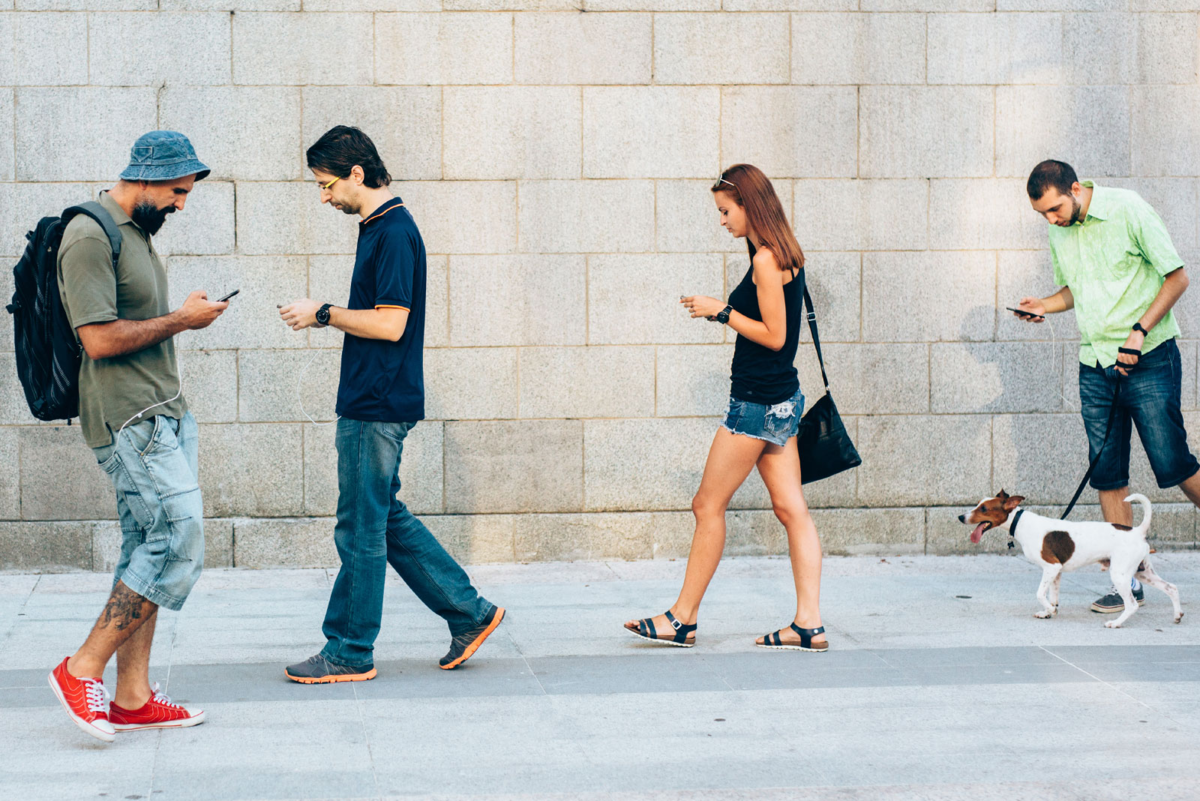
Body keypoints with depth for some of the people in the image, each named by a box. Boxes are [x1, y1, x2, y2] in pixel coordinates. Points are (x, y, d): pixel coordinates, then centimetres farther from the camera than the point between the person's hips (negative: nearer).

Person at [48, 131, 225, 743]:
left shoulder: (136, 233, 18)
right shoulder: (89, 236, -14)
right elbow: (99, 339, -20)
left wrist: (185, 317, 9)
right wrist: (181, 319, -11)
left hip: (161, 412, 10)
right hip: (129, 419, -10)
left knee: (148, 550, 7)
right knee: (179, 540, -14)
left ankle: (132, 698, 10)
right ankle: (82, 670, -5)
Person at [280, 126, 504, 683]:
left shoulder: (393, 232, -16)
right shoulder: (380, 227, 14)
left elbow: (390, 323, -22)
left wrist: (323, 314, -13)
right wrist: (326, 317, 7)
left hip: (378, 407, -10)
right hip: (371, 402, 10)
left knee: (361, 529, -1)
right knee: (384, 519, 15)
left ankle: (349, 653, 8)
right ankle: (469, 612, 20)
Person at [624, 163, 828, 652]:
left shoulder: (766, 260, -16)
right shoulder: (785, 255, 12)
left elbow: (774, 335, -19)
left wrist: (723, 312, -12)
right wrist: (723, 311, 11)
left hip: (757, 404, -10)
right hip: (782, 398, 10)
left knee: (708, 506, 0)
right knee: (792, 509, 5)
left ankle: (683, 619, 8)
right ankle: (809, 624, 3)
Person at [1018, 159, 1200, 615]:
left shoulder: (1128, 211, -10)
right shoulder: (1058, 233, 8)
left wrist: (1140, 331, -17)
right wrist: (1044, 305, 2)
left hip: (1149, 359, -6)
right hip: (1095, 365, 6)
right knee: (1107, 474, 2)